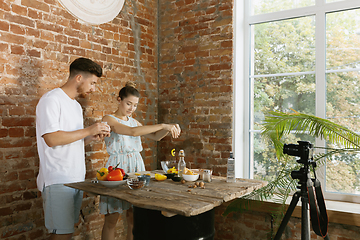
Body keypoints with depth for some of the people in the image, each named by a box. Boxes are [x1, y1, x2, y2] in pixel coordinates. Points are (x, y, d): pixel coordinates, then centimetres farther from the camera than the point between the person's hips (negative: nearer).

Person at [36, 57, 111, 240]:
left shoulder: (76, 105, 18)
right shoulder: (52, 99, -9)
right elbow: (51, 139, -19)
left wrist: (92, 137, 4)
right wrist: (88, 130, -14)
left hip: (77, 178, 8)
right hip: (58, 181, -8)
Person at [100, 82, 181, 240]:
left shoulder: (133, 122, 13)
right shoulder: (108, 120, -7)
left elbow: (155, 136, 12)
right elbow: (132, 132, -23)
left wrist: (169, 128, -8)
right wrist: (162, 125, -25)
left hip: (136, 167, 6)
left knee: (133, 216, 9)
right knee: (112, 218, 2)